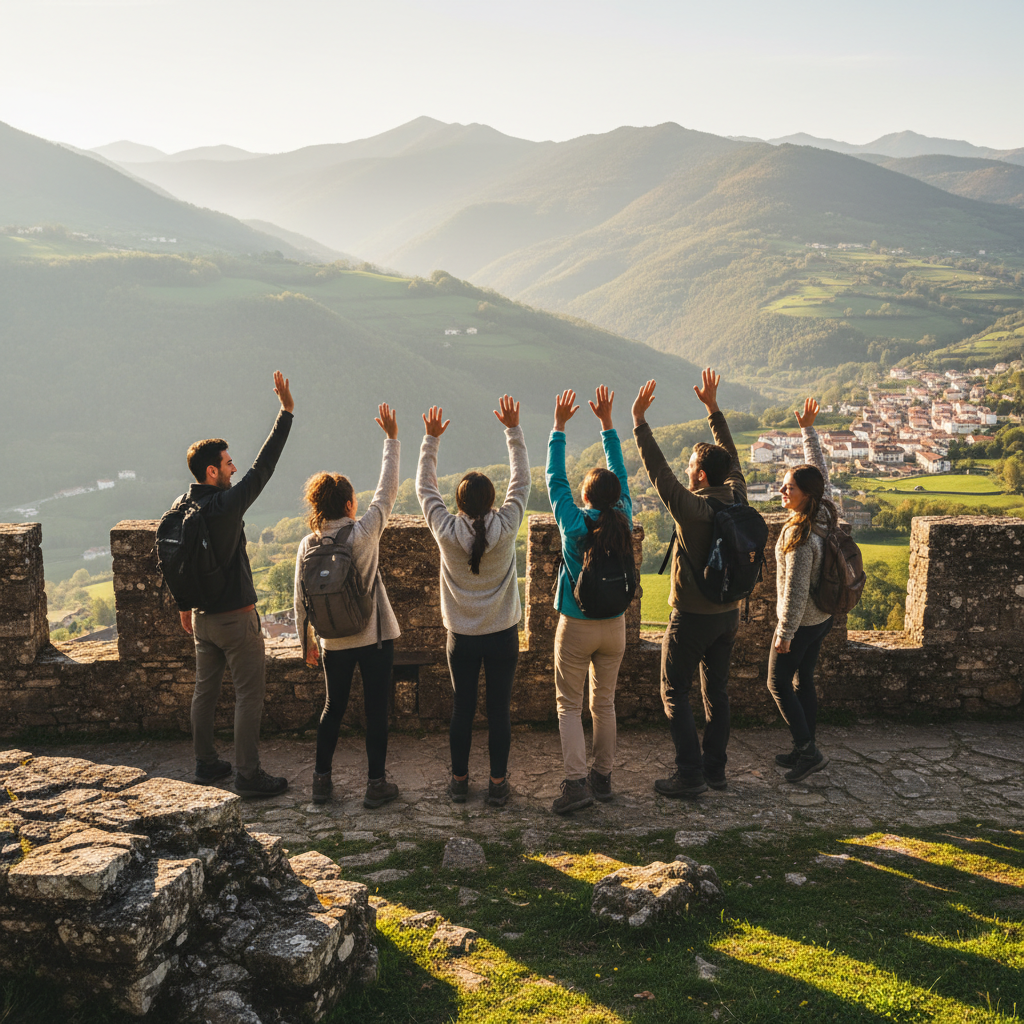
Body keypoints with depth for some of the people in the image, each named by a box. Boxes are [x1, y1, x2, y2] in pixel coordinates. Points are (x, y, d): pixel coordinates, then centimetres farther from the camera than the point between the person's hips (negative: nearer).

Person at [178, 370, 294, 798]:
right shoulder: (226, 505, -22)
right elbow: (263, 466, -21)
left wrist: (185, 605, 23)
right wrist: (286, 412, -18)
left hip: (203, 615, 8)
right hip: (235, 617, -8)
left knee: (205, 690, 18)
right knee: (249, 694, 1)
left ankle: (206, 763, 29)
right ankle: (248, 774, 5)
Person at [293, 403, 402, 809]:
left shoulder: (307, 546, -4)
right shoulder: (364, 532, -15)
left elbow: (301, 600, 1)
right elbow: (387, 490, -6)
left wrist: (306, 642, 14)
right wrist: (392, 439, 1)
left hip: (334, 641, 3)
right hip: (375, 636, -3)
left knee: (333, 708, 17)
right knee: (376, 709, 7)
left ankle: (321, 780, 23)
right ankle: (376, 784, 13)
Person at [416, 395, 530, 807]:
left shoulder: (446, 531, -14)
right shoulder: (506, 527, -15)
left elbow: (424, 486, 0)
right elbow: (521, 480, -3)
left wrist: (431, 439, 4)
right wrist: (513, 429, 1)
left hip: (462, 636, 1)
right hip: (503, 634, 0)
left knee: (462, 709, 12)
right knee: (499, 710, 8)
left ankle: (459, 781, 23)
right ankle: (498, 784, 16)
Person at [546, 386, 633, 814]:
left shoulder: (574, 523, -15)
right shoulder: (623, 521, -7)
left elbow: (555, 478, -5)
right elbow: (620, 474, 5)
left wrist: (559, 427, 1)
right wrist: (606, 423, 10)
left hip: (576, 627, -3)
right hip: (614, 627, 4)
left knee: (570, 706, 6)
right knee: (605, 703, 15)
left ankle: (576, 782, -4)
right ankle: (603, 778, 23)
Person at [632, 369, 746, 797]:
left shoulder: (692, 507, -22)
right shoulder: (735, 499, -3)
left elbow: (658, 470, -22)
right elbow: (731, 455, 11)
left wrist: (639, 421, -18)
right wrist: (713, 407, 15)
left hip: (692, 616, -7)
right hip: (728, 613, 7)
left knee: (674, 693, 4)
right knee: (716, 691, 15)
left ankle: (690, 775, 4)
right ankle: (715, 769, 23)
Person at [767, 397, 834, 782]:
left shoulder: (801, 536, -27)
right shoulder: (824, 513, -4)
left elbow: (796, 591, -25)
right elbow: (819, 469, 11)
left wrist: (785, 632, -17)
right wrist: (808, 430, 18)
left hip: (801, 622, -9)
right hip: (822, 618, 9)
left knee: (778, 684, 4)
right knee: (803, 681, 17)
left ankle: (808, 751, 5)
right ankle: (806, 750, 25)